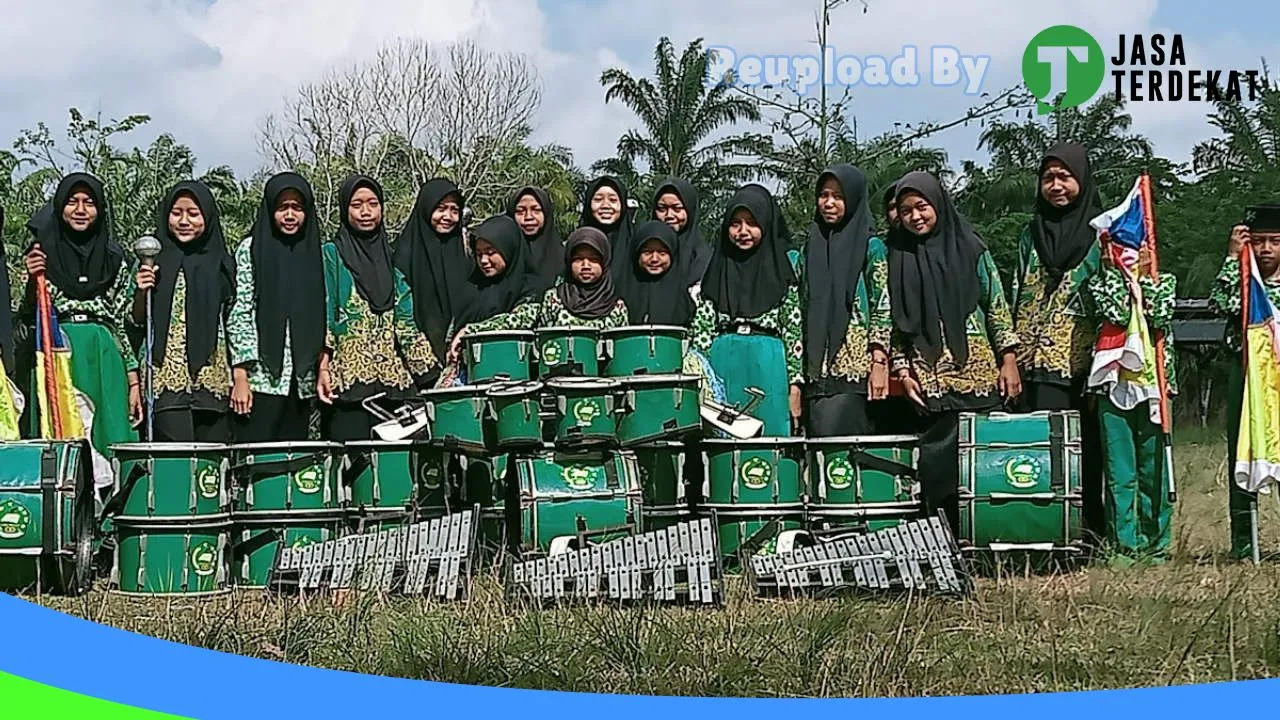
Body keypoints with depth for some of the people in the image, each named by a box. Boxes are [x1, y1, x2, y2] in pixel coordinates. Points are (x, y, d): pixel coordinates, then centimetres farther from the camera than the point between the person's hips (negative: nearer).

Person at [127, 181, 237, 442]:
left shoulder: (221, 264, 12)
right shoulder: (155, 261, 8)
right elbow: (136, 324, 8)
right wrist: (141, 292, -11)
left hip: (213, 380, 2)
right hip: (166, 378, -2)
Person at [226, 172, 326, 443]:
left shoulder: (312, 251, 12)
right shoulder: (251, 249, 0)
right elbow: (239, 314, -5)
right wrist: (240, 377, -11)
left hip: (301, 380, 4)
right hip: (261, 378, -4)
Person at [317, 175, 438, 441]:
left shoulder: (389, 260, 18)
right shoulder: (332, 255, 5)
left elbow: (405, 324, 17)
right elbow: (323, 318, -3)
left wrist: (434, 373, 10)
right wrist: (322, 369, -15)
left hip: (390, 378, 4)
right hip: (347, 378, -4)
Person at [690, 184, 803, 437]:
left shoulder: (782, 267, 9)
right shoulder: (718, 269, 13)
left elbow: (793, 330, 5)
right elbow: (702, 326, 10)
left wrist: (795, 382, -1)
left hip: (768, 367, -1)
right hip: (723, 366, 1)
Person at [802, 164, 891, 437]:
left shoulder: (871, 247, 2)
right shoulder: (812, 247, 17)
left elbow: (883, 307, -4)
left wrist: (879, 363, -12)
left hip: (855, 366, -5)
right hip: (817, 369, 5)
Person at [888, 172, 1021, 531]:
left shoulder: (969, 248, 6)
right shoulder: (897, 256, 10)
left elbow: (997, 305, 6)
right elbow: (894, 320, 10)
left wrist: (1008, 360, 1)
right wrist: (902, 370, 2)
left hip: (978, 375, -1)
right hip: (929, 378, 1)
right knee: (938, 459, -4)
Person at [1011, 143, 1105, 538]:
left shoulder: (1101, 231, 4)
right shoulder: (1032, 234, 16)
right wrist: (1015, 354, 9)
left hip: (1085, 357, -3)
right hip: (1041, 358, 3)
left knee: (1086, 444, -4)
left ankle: (1091, 531, 1)